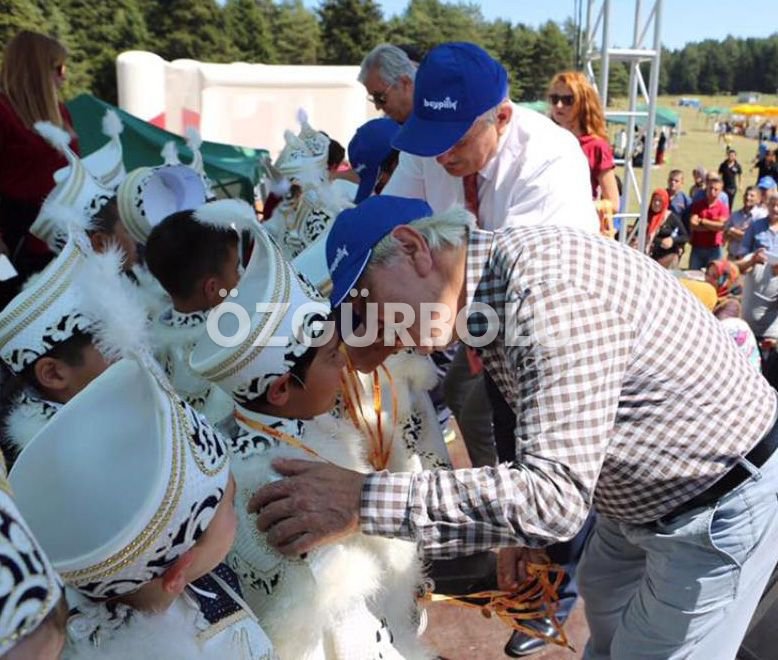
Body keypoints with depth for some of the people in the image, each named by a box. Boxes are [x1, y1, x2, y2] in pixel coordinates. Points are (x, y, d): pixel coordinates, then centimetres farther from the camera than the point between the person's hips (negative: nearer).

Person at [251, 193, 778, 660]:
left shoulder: (548, 289, -34)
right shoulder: (487, 290, -3)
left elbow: (554, 497, -39)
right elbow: (547, 439, 10)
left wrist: (365, 501, -39)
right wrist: (519, 529, 9)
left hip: (722, 505, -8)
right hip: (643, 494, 8)